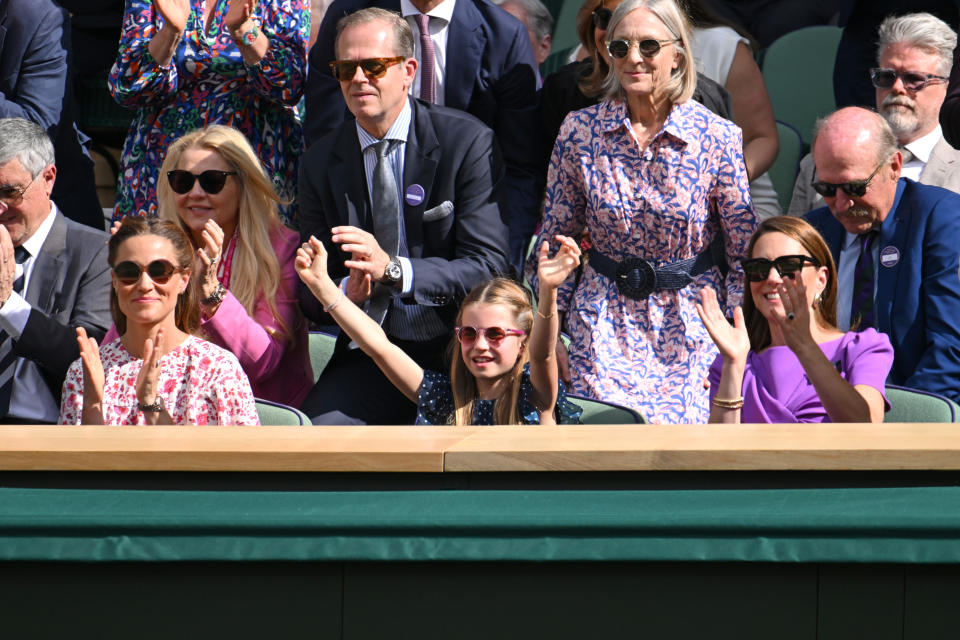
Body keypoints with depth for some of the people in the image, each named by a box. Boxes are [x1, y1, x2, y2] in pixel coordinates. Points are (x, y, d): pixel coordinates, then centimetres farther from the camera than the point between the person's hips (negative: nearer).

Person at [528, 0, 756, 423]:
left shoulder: (717, 138, -7)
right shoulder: (579, 132, -2)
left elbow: (747, 253, -1)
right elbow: (556, 242, 8)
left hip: (691, 324, -1)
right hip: (605, 326, 1)